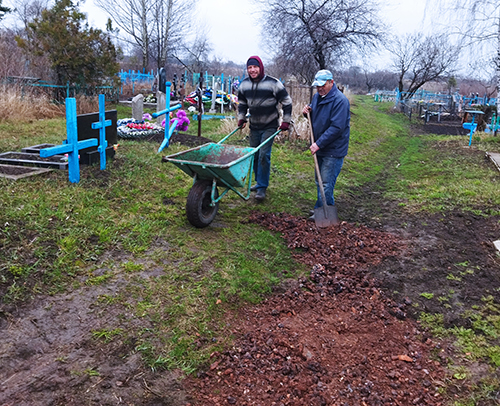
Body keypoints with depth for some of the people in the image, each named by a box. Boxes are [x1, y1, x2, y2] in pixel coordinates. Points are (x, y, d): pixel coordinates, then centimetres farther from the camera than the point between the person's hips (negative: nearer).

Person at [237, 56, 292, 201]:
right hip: (254, 126, 5)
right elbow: (242, 103, 20)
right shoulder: (244, 84, 4)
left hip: (269, 126, -5)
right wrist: (241, 119, 11)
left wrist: (286, 121, -6)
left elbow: (287, 102, -4)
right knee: (254, 155, 10)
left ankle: (262, 187, -5)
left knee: (264, 155, -12)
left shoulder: (273, 83, -11)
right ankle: (259, 181, 27)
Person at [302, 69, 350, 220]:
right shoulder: (317, 96, 9)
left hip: (333, 150, -9)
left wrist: (319, 143, -25)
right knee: (319, 181, 18)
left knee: (326, 183, -4)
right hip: (320, 147, 9)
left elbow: (336, 128, -25)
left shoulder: (340, 100, -20)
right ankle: (321, 208, 32)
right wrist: (308, 111, 1)